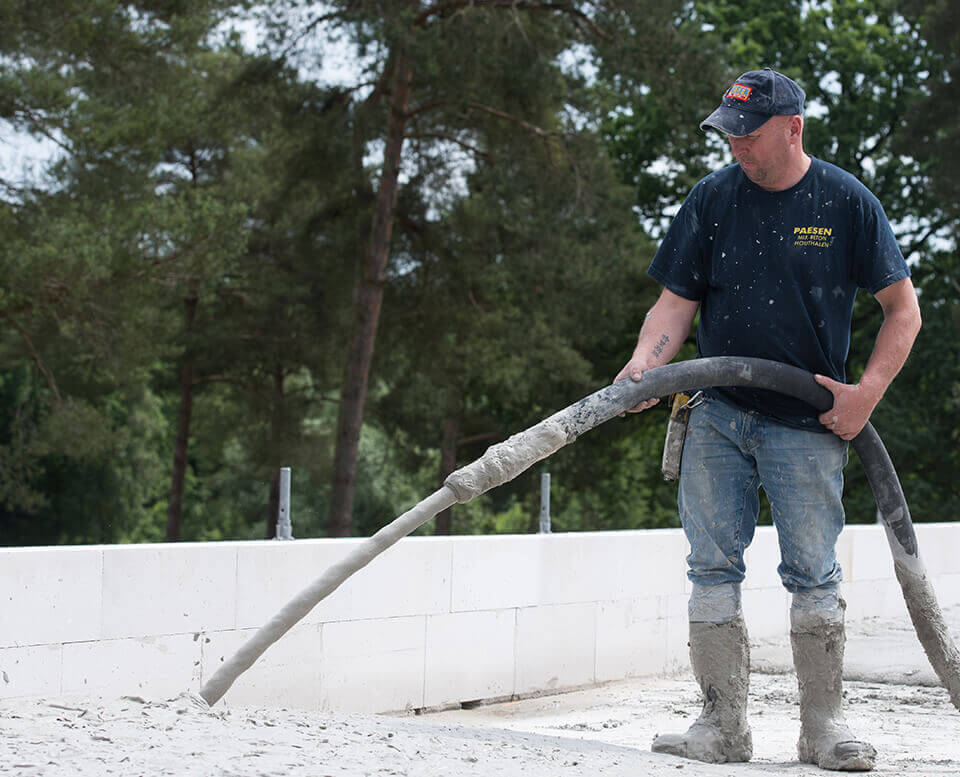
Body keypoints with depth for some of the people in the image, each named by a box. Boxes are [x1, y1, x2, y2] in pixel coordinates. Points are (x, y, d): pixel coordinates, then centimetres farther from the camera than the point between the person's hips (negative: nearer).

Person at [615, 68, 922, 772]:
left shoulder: (845, 201, -2)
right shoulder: (712, 199, 5)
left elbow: (903, 308, 1)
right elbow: (678, 301, 4)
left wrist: (868, 392, -10)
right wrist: (644, 364, -15)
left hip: (809, 424, -3)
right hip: (717, 416, 3)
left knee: (813, 573, -4)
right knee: (713, 568, -1)